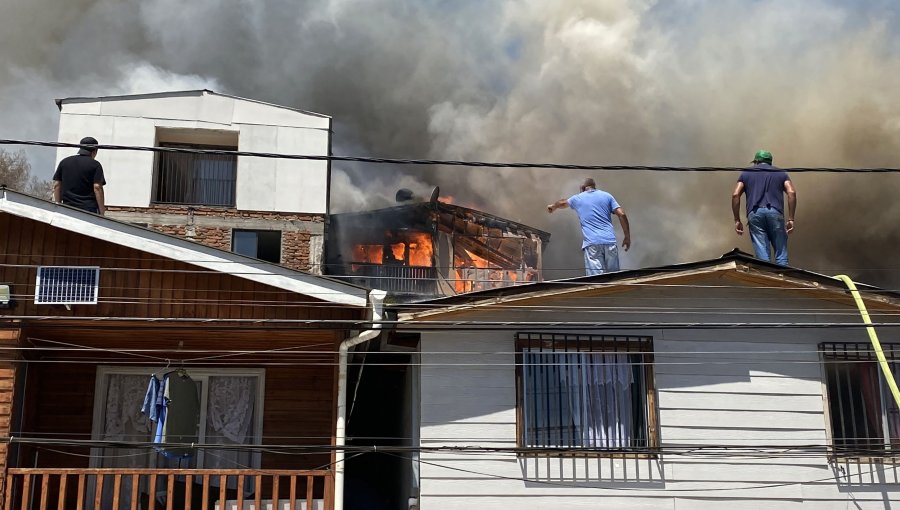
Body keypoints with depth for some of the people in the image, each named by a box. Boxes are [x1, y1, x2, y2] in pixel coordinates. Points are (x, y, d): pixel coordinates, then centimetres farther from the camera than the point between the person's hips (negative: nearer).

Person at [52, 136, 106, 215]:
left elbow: (56, 185, 12)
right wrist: (102, 212, -5)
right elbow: (97, 187, -9)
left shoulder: (64, 162, 13)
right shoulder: (95, 165, -1)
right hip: (89, 209, -4)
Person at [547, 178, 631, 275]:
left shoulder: (577, 198, 17)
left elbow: (562, 202, 39)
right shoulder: (607, 196, 15)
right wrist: (627, 237, 10)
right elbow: (622, 214, 5)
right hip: (609, 241, 1)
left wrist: (552, 206, 62)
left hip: (591, 243, -1)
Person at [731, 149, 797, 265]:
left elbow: (735, 195, 6)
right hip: (775, 212, 0)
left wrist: (737, 220, 8)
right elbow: (791, 193, 3)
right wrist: (791, 219, 2)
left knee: (762, 256, -2)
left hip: (755, 213, 0)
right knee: (781, 255, 4)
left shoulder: (746, 173, 21)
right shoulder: (781, 173, 21)